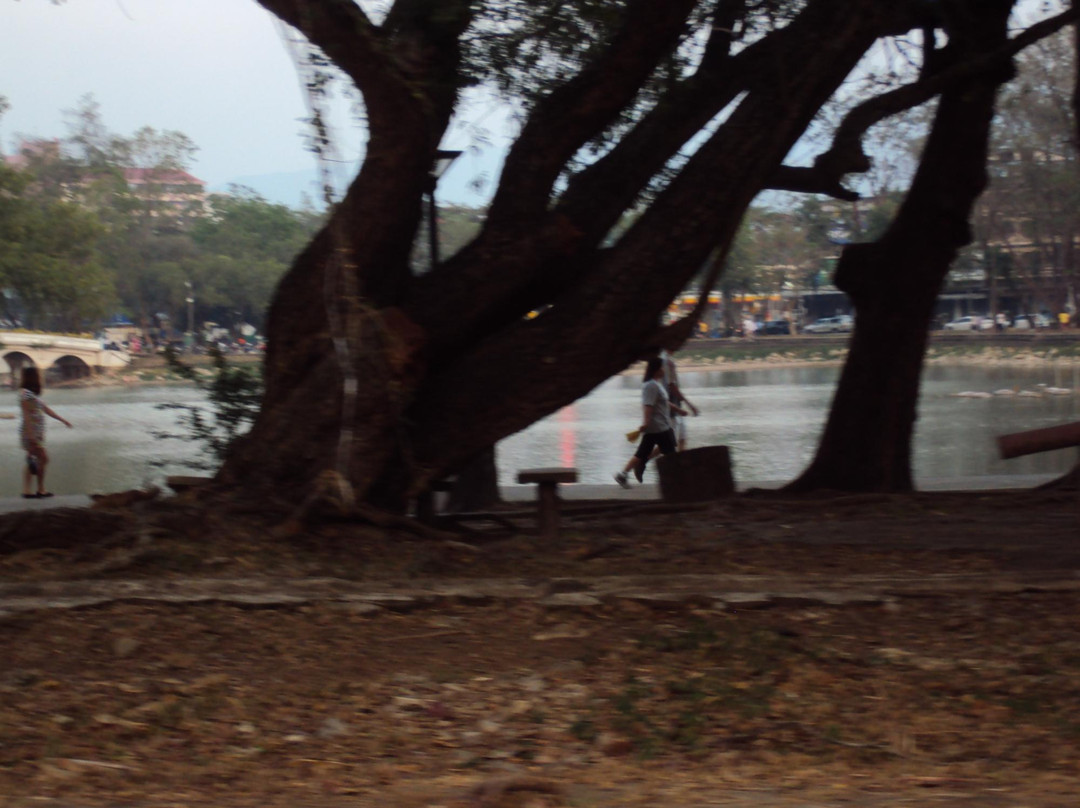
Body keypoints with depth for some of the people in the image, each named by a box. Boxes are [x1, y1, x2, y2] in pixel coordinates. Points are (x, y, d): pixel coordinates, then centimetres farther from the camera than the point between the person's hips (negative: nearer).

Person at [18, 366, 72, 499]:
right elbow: (26, 415, -19)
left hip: (37, 433, 10)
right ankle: (41, 490, 0)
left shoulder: (33, 394, 15)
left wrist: (63, 420, 24)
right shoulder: (26, 394, -14)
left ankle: (26, 491, 7)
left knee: (32, 461, 8)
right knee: (43, 458, -7)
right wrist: (31, 436, -23)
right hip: (31, 433, -10)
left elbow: (46, 410, 22)